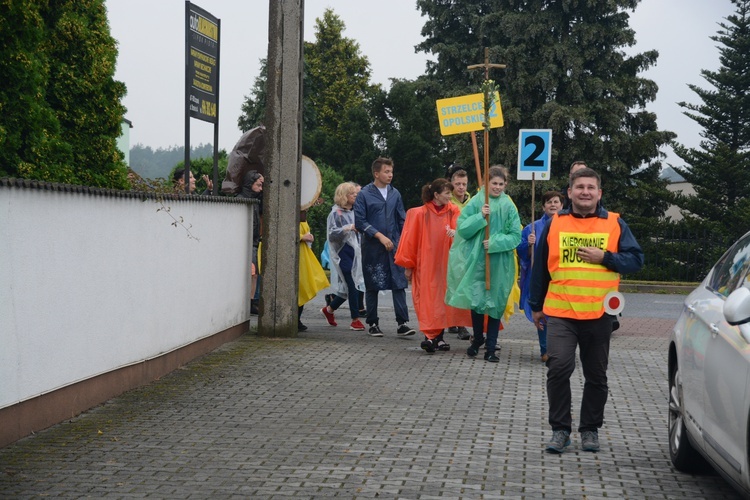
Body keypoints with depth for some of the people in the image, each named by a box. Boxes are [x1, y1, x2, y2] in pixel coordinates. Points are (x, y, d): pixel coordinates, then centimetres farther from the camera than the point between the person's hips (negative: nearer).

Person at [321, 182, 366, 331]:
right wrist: (348, 228, -24)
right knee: (352, 286, -10)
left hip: (354, 252, 8)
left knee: (351, 287, 9)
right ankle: (355, 320, -4)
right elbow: (331, 233, -14)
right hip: (343, 254, -8)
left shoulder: (354, 212, 15)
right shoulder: (336, 213, -6)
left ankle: (329, 309, 29)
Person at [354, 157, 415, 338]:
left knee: (399, 284, -4)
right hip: (372, 247, -3)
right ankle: (373, 324, 14)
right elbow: (360, 222, -7)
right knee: (372, 287, 5)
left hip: (394, 246, 3)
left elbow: (402, 220, 14)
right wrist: (380, 236, -12)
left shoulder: (395, 194, 9)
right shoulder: (364, 194, -4)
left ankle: (402, 323, -5)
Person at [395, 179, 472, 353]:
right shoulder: (420, 214, -6)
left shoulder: (453, 211, 3)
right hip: (426, 265, -3)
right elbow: (411, 239, -3)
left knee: (442, 299, 6)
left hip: (446, 263, 3)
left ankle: (438, 338, 14)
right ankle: (430, 337, -13)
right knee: (428, 299, -7)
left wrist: (456, 232, -32)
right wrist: (407, 265, -2)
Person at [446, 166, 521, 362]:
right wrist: (480, 217, -17)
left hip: (499, 263, 0)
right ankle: (478, 338, 26)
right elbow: (462, 228, -4)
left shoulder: (509, 206, 0)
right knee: (475, 300, 4)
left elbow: (516, 236, -2)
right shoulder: (475, 202, 0)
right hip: (476, 260, 0)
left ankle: (491, 348, 9)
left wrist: (495, 243, -15)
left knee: (496, 303, 2)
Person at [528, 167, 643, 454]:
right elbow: (540, 268, 13)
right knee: (559, 367, -16)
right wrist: (536, 306, 16)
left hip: (599, 314, 1)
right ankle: (560, 429, -4)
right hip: (560, 313, -1)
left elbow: (636, 260, 2)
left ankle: (590, 430, 24)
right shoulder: (554, 224, 6)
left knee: (596, 376, 9)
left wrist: (604, 257, -13)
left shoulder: (615, 224, 5)